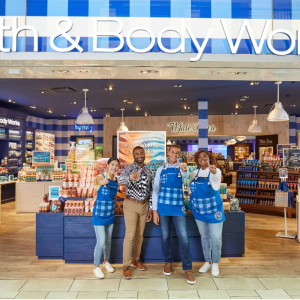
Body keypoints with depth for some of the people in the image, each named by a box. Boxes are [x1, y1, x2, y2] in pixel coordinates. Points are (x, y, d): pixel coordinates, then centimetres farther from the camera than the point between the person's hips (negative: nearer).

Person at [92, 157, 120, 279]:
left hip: (110, 214, 5)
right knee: (101, 241, -4)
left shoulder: (116, 180, 1)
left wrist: (113, 207, 11)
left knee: (108, 240, 17)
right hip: (99, 214, -5)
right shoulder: (100, 177, -17)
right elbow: (100, 181, -42)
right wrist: (104, 181, -65)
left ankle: (106, 262, 39)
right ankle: (96, 266, 17)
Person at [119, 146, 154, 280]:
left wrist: (150, 209, 9)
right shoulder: (128, 168, -9)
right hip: (131, 205, -5)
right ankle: (126, 265, 8)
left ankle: (136, 259, 31)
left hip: (144, 205, 5)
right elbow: (121, 179, -32)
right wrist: (130, 177, -55)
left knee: (140, 234, 14)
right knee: (130, 235, -5)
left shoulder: (149, 171, 7)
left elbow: (151, 191, 11)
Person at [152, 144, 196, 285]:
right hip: (163, 207, 2)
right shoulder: (161, 170, 3)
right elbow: (155, 190, 5)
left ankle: (188, 269, 10)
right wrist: (155, 211, 0)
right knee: (165, 237, 11)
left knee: (183, 238, -3)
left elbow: (187, 175, -26)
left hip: (178, 207, -1)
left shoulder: (182, 168, 0)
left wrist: (185, 170, -51)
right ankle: (168, 262, 31)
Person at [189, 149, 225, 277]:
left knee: (216, 238, 1)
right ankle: (207, 262, 32)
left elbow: (217, 177, -38)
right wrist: (191, 194, -3)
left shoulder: (216, 171, -12)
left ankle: (215, 263, 23)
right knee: (204, 236, 16)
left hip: (213, 209, -4)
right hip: (199, 210, 4)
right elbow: (190, 188, 17)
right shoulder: (194, 173, 3)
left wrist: (214, 172, -60)